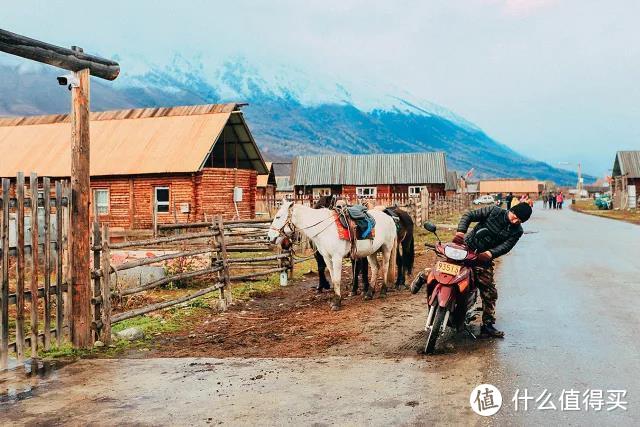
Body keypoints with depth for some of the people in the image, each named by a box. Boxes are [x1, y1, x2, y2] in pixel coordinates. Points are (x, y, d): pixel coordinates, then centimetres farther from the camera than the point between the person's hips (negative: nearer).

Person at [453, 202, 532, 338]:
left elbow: (505, 246, -15)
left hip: (483, 260, 2)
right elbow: (469, 215, -10)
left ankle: (488, 324, 8)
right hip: (466, 247, -2)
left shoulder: (517, 231, 0)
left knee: (490, 292, 0)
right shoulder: (494, 211, -7)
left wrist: (490, 253, -35)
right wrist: (460, 231, -29)